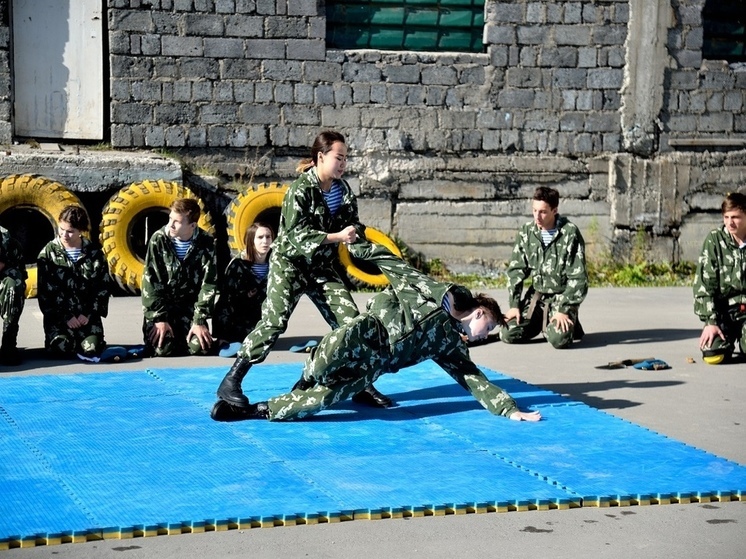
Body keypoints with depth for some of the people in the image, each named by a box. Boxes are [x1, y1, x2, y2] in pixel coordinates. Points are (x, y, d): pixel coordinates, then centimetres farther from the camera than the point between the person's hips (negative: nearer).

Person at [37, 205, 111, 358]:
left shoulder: (95, 254, 1)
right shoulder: (48, 254, -3)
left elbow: (103, 288, 3)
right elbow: (44, 291, -5)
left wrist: (89, 314, -8)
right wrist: (65, 317, -11)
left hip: (87, 315, 1)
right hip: (59, 316, -1)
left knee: (91, 349, -23)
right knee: (61, 348, -27)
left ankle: (79, 338, 14)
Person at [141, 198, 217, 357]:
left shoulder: (206, 243, -10)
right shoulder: (159, 240, -12)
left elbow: (208, 283, -10)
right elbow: (151, 281, -12)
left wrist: (200, 320, -16)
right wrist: (159, 318, -17)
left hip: (190, 306, 1)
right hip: (161, 304, -1)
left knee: (200, 347, -19)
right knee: (162, 349, -22)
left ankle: (179, 336, 15)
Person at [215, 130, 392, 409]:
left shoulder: (343, 190, 3)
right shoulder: (301, 189, -16)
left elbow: (353, 227, 3)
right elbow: (297, 233, -23)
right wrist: (336, 237, -31)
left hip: (323, 267, 6)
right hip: (290, 263, -6)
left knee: (349, 321, -2)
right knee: (273, 321, -17)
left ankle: (362, 385, 9)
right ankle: (230, 382, -11)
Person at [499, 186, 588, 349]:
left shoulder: (570, 234, -14)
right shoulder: (526, 233, 0)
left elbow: (578, 277, -14)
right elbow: (516, 270, 5)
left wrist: (564, 310, -19)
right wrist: (514, 305, -4)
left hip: (562, 296, -4)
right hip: (536, 294, 4)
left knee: (558, 339, -29)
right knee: (508, 335, -13)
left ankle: (569, 324, 8)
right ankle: (542, 322, 17)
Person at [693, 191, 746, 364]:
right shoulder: (714, 240, -3)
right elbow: (704, 284, -4)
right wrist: (710, 322, -10)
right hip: (723, 309, 0)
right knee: (712, 355, -22)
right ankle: (728, 339, 15)